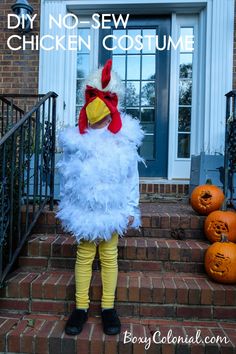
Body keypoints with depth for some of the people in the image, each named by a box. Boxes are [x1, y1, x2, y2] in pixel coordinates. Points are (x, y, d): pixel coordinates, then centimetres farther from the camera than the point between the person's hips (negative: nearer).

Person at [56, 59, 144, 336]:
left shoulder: (124, 138, -4)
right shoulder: (76, 138, -2)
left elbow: (131, 176, -1)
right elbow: (67, 176, 4)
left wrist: (131, 209, -2)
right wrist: (66, 208, 6)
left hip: (113, 208, 0)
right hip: (84, 207, 1)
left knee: (109, 256, 12)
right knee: (84, 256, 12)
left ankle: (108, 308, 29)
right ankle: (81, 307, 28)